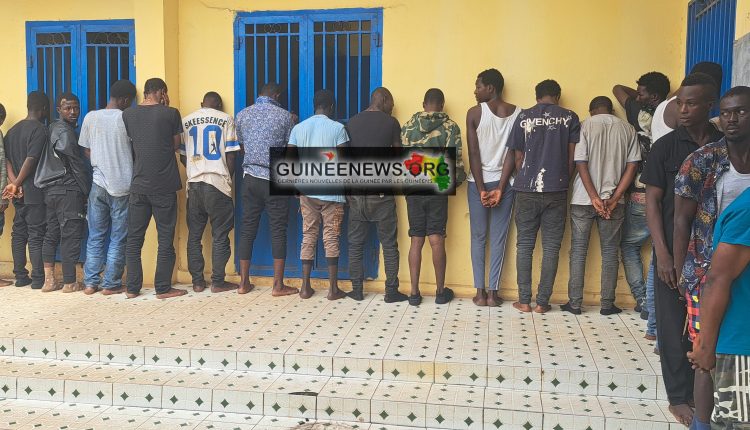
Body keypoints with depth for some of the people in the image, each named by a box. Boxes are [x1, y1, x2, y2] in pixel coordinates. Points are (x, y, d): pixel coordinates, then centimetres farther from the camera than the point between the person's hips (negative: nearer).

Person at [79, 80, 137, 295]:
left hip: (99, 185, 3)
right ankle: (111, 284, 8)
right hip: (122, 186, -3)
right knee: (118, 239, 5)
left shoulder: (91, 117, 2)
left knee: (95, 237, 12)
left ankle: (90, 282, 14)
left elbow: (87, 151, 8)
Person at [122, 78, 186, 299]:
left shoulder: (127, 114, 4)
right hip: (164, 187, -3)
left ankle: (132, 288, 15)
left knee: (134, 239, 11)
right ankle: (163, 288, 8)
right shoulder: (171, 113, -6)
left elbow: (129, 143, 14)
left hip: (138, 185, 3)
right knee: (165, 239, 5)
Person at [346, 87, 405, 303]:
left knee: (356, 243, 10)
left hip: (355, 190, 3)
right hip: (381, 191, -3)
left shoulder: (352, 122, 6)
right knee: (389, 244, 5)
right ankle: (391, 291, 7)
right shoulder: (391, 123, -2)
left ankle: (357, 290, 12)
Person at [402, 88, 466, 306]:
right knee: (436, 239, 3)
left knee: (416, 240, 5)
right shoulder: (450, 127, -2)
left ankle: (414, 292, 6)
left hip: (413, 189, 2)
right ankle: (440, 290, 9)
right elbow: (456, 160, -7)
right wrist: (457, 181, 10)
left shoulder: (408, 126, 4)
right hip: (437, 189, -2)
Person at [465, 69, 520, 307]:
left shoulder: (474, 113, -7)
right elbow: (513, 154, -6)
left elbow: (474, 154, -10)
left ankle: (480, 292, 10)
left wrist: (481, 189, -8)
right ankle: (493, 292, 8)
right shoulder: (518, 114, 0)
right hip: (504, 182, 2)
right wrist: (500, 187, -7)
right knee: (499, 238, 7)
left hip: (478, 182, -1)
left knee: (478, 237, 9)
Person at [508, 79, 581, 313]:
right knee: (551, 247, 6)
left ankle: (524, 301, 10)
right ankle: (542, 302, 9)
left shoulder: (524, 117, 3)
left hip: (527, 191, 0)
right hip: (556, 191, 0)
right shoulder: (569, 118, 2)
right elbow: (572, 158, 2)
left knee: (524, 246, 8)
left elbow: (518, 157, 5)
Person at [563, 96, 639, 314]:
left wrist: (594, 197, -12)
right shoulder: (627, 129, 5)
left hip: (583, 199, -2)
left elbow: (581, 164, -11)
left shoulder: (585, 126, -2)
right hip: (613, 200, 2)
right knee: (610, 252, 11)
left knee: (578, 251, 7)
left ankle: (575, 303, 9)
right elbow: (632, 166, -2)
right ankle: (607, 304, 13)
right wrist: (614, 198, -6)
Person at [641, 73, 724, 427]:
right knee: (675, 325, 4)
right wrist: (662, 253, -10)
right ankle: (679, 395, 18)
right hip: (674, 252, -1)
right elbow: (652, 201, -3)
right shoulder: (666, 146, -1)